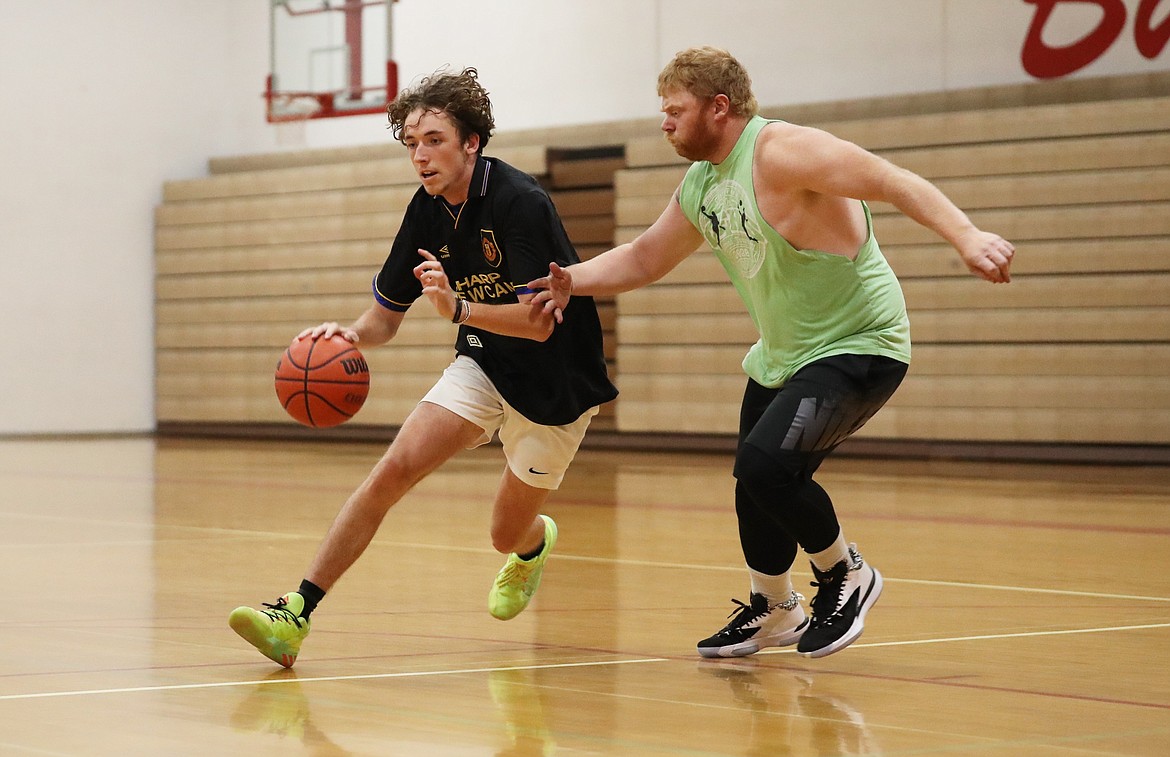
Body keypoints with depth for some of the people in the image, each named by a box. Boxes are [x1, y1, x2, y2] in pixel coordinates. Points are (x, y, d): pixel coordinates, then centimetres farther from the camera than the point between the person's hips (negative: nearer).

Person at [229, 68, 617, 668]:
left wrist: (459, 309, -44)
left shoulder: (520, 203, -25)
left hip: (554, 383, -5)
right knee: (393, 470, -18)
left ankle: (534, 544, 49)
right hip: (483, 364, 5)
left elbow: (540, 321, -30)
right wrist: (351, 334, -20)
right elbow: (386, 315, 3)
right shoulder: (427, 211, -5)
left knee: (507, 535, 8)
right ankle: (296, 613, -21)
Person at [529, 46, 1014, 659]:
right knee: (756, 487, 14)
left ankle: (847, 577, -1)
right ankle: (773, 612, 40)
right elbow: (643, 259, 20)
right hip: (780, 358, 9)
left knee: (766, 463, -25)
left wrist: (966, 237, -43)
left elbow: (893, 182, -29)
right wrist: (572, 281, 3)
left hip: (858, 347, -9)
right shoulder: (698, 186, 7)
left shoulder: (782, 151, -21)